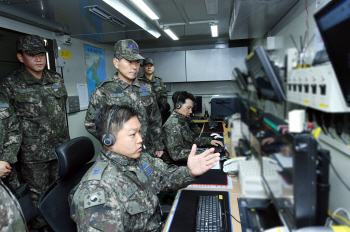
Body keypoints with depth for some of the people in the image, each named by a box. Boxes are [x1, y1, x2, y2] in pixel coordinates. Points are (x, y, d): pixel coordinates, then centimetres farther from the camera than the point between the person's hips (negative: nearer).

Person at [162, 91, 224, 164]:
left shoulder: (183, 120, 9)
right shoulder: (173, 125, -20)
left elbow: (191, 140, 18)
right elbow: (176, 153, -28)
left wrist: (209, 141, 6)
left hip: (185, 161, 9)